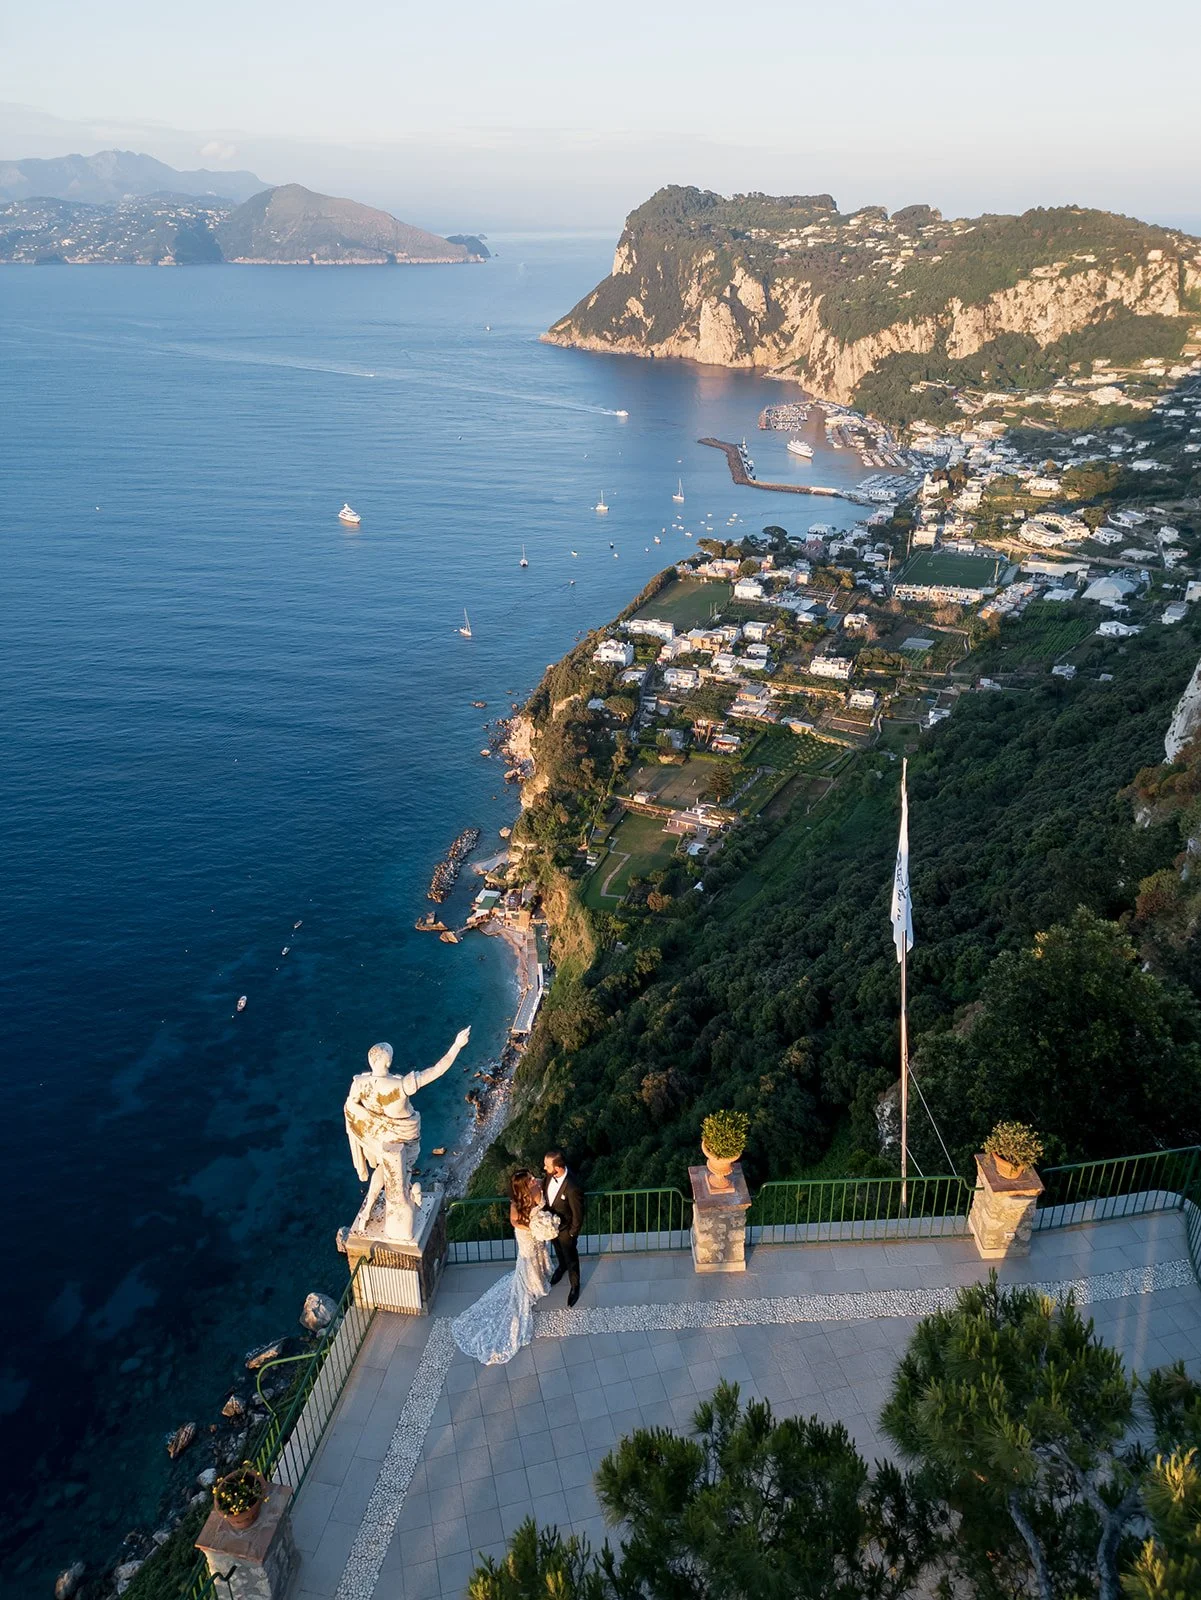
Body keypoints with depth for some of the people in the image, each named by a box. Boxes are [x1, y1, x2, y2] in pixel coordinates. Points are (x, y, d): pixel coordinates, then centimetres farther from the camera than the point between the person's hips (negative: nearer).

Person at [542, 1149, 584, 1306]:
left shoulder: (572, 1189, -42)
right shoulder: (550, 1175, -24)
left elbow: (578, 1216, -26)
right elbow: (544, 1189, 1)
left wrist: (572, 1235, -13)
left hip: (565, 1229, -6)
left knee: (571, 1259, 21)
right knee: (558, 1250, 35)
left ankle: (575, 1285, 47)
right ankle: (562, 1266, 64)